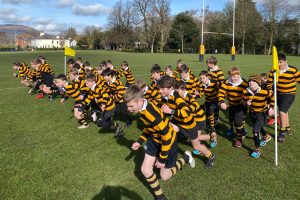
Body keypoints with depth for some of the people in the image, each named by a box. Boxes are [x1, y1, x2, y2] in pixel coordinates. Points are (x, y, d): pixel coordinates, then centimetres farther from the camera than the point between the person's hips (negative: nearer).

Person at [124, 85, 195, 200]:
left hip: (168, 141, -8)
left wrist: (162, 159, -22)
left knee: (164, 176, 7)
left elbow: (167, 136, -31)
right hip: (154, 139, 8)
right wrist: (140, 141, 2)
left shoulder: (152, 114, -37)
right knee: (145, 169, 2)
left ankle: (185, 158, 28)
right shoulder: (143, 108, -9)